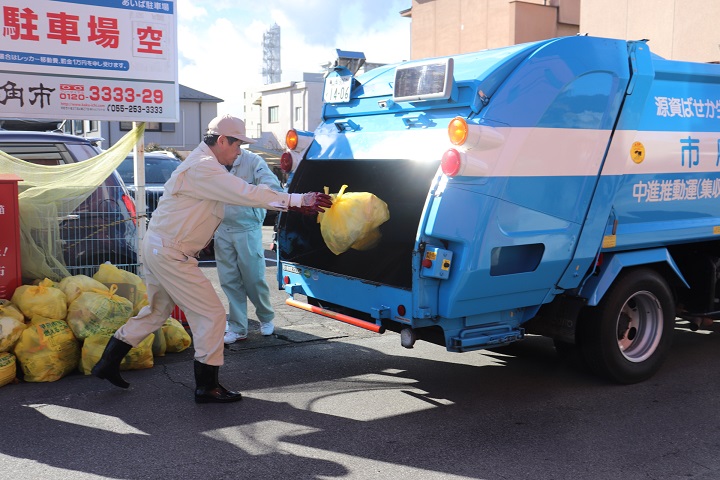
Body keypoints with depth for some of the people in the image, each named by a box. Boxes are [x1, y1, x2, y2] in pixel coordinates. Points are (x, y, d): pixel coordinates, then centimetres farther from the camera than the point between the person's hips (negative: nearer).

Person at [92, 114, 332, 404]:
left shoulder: (204, 164, 14)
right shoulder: (203, 168, -20)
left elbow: (241, 195, 11)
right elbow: (248, 194, -27)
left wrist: (295, 204, 5)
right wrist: (300, 200, -22)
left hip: (157, 247, 11)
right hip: (170, 254, -11)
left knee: (156, 312, 23)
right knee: (212, 314, -4)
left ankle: (107, 364, 33)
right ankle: (207, 387, 5)